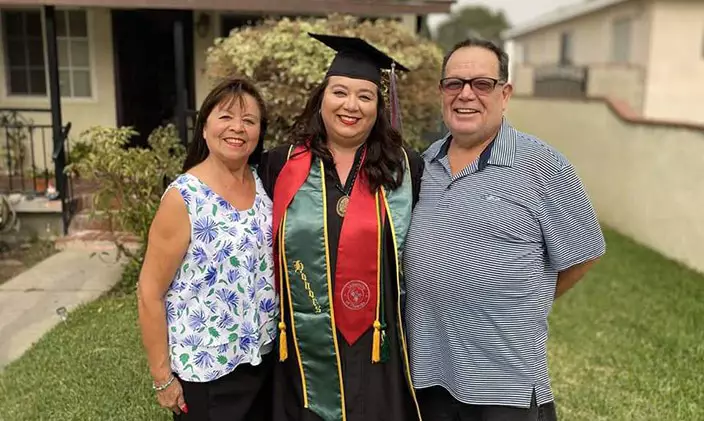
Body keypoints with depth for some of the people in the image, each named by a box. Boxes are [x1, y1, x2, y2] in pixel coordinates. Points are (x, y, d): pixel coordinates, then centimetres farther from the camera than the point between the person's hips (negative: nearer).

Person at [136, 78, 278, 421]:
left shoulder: (264, 183, -1)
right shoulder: (183, 198, -17)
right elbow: (150, 292, -13)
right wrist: (162, 377, -11)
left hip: (264, 356, 5)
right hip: (206, 370, -5)